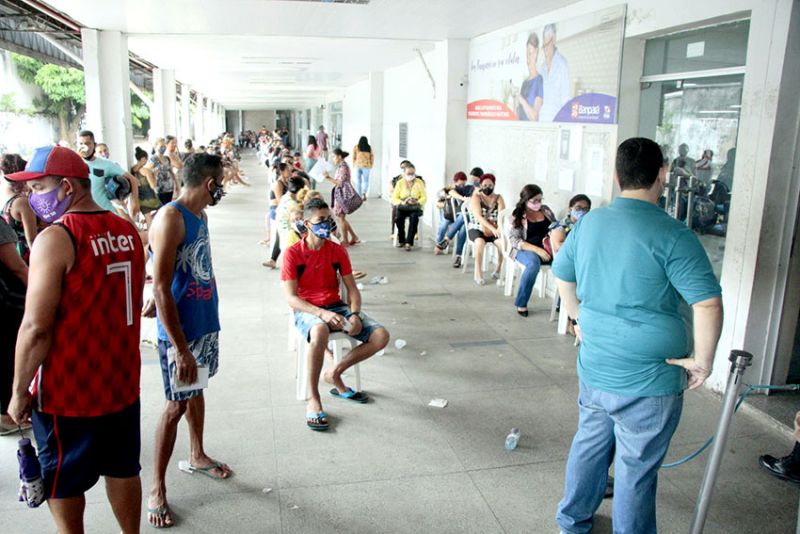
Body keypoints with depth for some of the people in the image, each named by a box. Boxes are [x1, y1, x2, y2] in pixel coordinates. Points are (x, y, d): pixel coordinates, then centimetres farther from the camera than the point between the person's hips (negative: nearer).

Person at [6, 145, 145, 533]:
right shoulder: (127, 231, 1)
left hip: (67, 388, -6)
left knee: (62, 482, 14)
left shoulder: (55, 239, -20)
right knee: (122, 468, 20)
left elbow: (36, 328, -22)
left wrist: (19, 392, -11)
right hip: (121, 380, 6)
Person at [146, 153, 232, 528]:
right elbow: (161, 289, -24)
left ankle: (197, 457, 41)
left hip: (205, 323, 8)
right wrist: (181, 350, -25)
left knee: (196, 390, 22)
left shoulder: (199, 215, 7)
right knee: (177, 404, 1)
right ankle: (157, 489, 16)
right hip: (180, 331, -8)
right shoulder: (170, 219, -22)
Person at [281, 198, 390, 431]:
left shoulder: (338, 251, 5)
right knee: (320, 332, -43)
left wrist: (354, 314, -15)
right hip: (306, 310, -5)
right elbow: (291, 297, -13)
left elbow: (352, 288, 6)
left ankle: (335, 374, 2)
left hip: (336, 306, 5)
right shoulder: (293, 253, -8)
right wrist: (322, 314, -28)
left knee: (381, 336, -16)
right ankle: (313, 398, -25)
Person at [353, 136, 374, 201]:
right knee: (366, 181, 8)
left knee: (358, 181, 9)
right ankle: (364, 192, -18)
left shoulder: (356, 147, 0)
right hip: (366, 166, 0)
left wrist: (354, 164, 14)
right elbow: (372, 157, 4)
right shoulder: (369, 148, 1)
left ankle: (359, 196, 9)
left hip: (358, 165, 0)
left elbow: (353, 157, 1)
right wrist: (371, 165, 15)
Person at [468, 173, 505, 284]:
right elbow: (478, 216, -17)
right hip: (477, 229, -2)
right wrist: (493, 229, -31)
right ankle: (478, 273, -25)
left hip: (494, 230, 3)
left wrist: (498, 229, -28)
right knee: (480, 242, -36)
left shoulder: (498, 198, 8)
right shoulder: (476, 197, -2)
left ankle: (498, 270, -6)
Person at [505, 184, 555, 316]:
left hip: (547, 249, 4)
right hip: (525, 250, -4)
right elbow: (514, 241, -10)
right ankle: (521, 303, -22)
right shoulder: (516, 216, -2)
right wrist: (537, 249, -21)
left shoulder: (546, 210, 13)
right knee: (534, 263, -40)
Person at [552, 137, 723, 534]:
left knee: (589, 443, 24)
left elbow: (562, 275, 14)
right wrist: (702, 360, -12)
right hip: (647, 382, -6)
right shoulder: (672, 235, -19)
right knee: (636, 470, 10)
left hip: (593, 368, 6)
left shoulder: (589, 222, 1)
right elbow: (708, 304, -25)